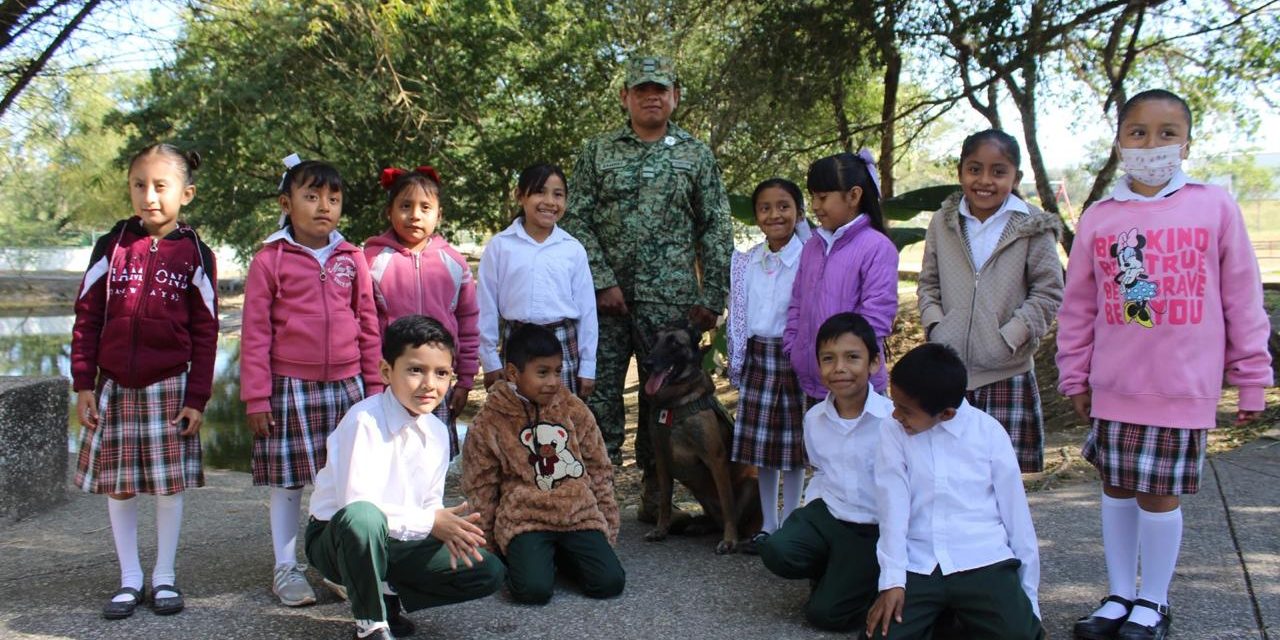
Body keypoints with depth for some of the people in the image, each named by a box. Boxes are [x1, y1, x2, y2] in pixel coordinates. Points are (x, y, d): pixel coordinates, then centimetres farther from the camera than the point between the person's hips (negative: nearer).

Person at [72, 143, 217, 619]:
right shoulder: (111, 246, 3)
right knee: (118, 484, 7)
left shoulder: (195, 254, 0)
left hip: (169, 385, -2)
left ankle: (164, 577, 18)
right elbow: (87, 316, 4)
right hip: (114, 386, 2)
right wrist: (83, 385, -1)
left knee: (169, 483, 3)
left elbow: (205, 332, 0)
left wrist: (197, 399, -3)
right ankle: (129, 579, 19)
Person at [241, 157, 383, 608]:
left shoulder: (352, 259, 6)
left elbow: (368, 326, 9)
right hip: (291, 388, -2)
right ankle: (286, 568, 21)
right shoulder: (270, 260, -2)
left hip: (347, 386, 3)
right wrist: (256, 397, -5)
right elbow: (255, 333, -3)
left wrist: (373, 385, 9)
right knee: (287, 480, 7)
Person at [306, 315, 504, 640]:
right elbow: (355, 503, -29)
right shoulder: (364, 421, -22)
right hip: (338, 538, -6)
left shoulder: (437, 432, 0)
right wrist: (430, 523, -27)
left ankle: (386, 595, 5)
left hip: (397, 542, 6)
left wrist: (448, 528, -18)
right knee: (361, 518, -42)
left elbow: (430, 502, 5)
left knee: (488, 572, -7)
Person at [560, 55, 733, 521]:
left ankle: (656, 492, 19)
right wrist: (602, 282, -8)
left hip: (671, 301, 0)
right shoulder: (597, 152, 8)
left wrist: (711, 298, -1)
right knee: (598, 391, 0)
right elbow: (577, 221, 3)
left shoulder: (696, 155, 9)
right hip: (607, 297, 0)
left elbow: (716, 231, 6)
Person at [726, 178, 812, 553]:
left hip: (794, 356, -4)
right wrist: (736, 363, 10)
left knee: (793, 445, 4)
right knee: (760, 447, 10)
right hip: (758, 357, 5)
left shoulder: (809, 259, -8)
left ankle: (789, 526, 17)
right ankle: (767, 525, 23)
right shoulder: (746, 262, 7)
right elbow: (736, 315, 10)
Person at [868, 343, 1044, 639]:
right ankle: (937, 616, 11)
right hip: (918, 567, 1)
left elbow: (1016, 514, 3)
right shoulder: (894, 437, 0)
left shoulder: (989, 432, -2)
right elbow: (893, 510, -8)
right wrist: (893, 580, -18)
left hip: (983, 562, -1)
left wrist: (1028, 593, 5)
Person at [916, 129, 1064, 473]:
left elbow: (1048, 292, -2)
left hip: (1006, 374, -3)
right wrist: (934, 324, 0)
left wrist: (1010, 337, -10)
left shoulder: (1032, 226, -2)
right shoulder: (943, 222, 8)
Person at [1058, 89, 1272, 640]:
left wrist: (1251, 376, 3)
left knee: (1161, 494, 5)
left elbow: (1242, 298, 1)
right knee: (1117, 489, 13)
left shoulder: (1215, 208, -3)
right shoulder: (1099, 218, 3)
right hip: (1113, 387, 3)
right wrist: (1075, 376, 9)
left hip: (1184, 388, -2)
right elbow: (1078, 305, 8)